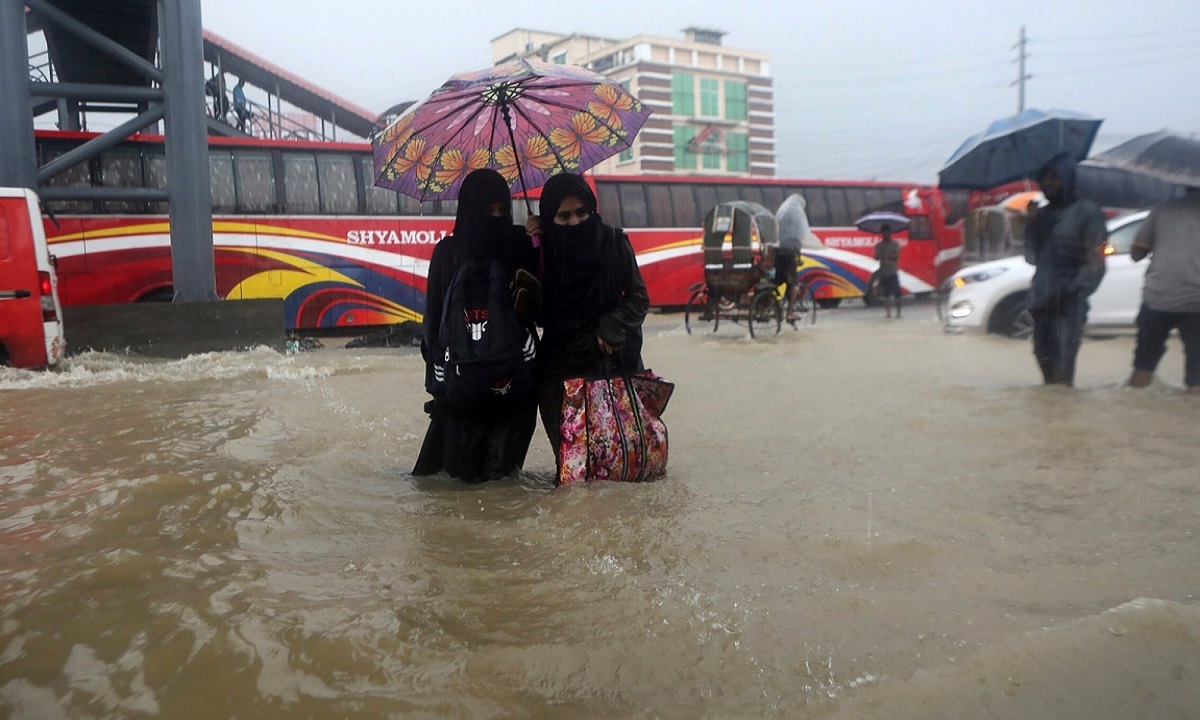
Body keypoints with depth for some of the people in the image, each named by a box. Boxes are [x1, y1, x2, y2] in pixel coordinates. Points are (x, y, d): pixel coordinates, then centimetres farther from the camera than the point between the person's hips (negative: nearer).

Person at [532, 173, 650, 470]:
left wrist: (610, 328, -11)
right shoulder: (543, 250, 0)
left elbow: (639, 298, 5)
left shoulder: (614, 242, -2)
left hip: (611, 360, -1)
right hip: (559, 365, 1)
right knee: (567, 448, -8)